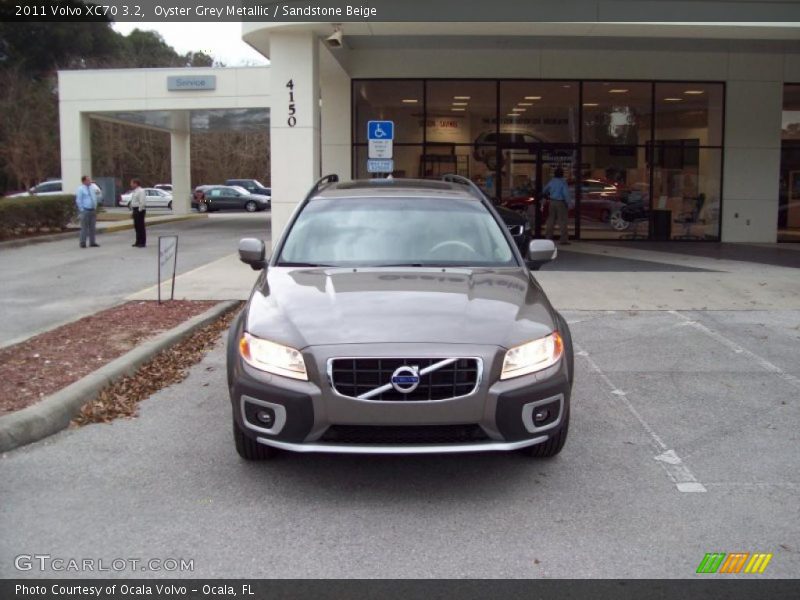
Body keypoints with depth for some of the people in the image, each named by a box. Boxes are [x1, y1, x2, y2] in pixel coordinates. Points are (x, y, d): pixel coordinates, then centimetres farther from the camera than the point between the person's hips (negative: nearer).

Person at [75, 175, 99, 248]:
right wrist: (82, 210, -11)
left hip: (92, 211, 7)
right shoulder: (80, 189, -7)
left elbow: (94, 198, 20)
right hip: (85, 211, -7)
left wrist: (95, 208, 13)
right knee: (84, 228, -5)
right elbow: (78, 201, -8)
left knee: (92, 228, 9)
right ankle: (83, 243, 0)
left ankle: (92, 242, 17)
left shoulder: (91, 188, 12)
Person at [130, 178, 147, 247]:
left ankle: (142, 242, -3)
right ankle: (138, 242, 21)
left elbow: (142, 202, -22)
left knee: (141, 226, -6)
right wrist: (132, 209, 15)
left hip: (139, 210, -10)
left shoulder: (141, 191, -15)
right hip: (135, 210, 10)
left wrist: (139, 210, -20)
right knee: (136, 226, 13)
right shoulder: (135, 191, 15)